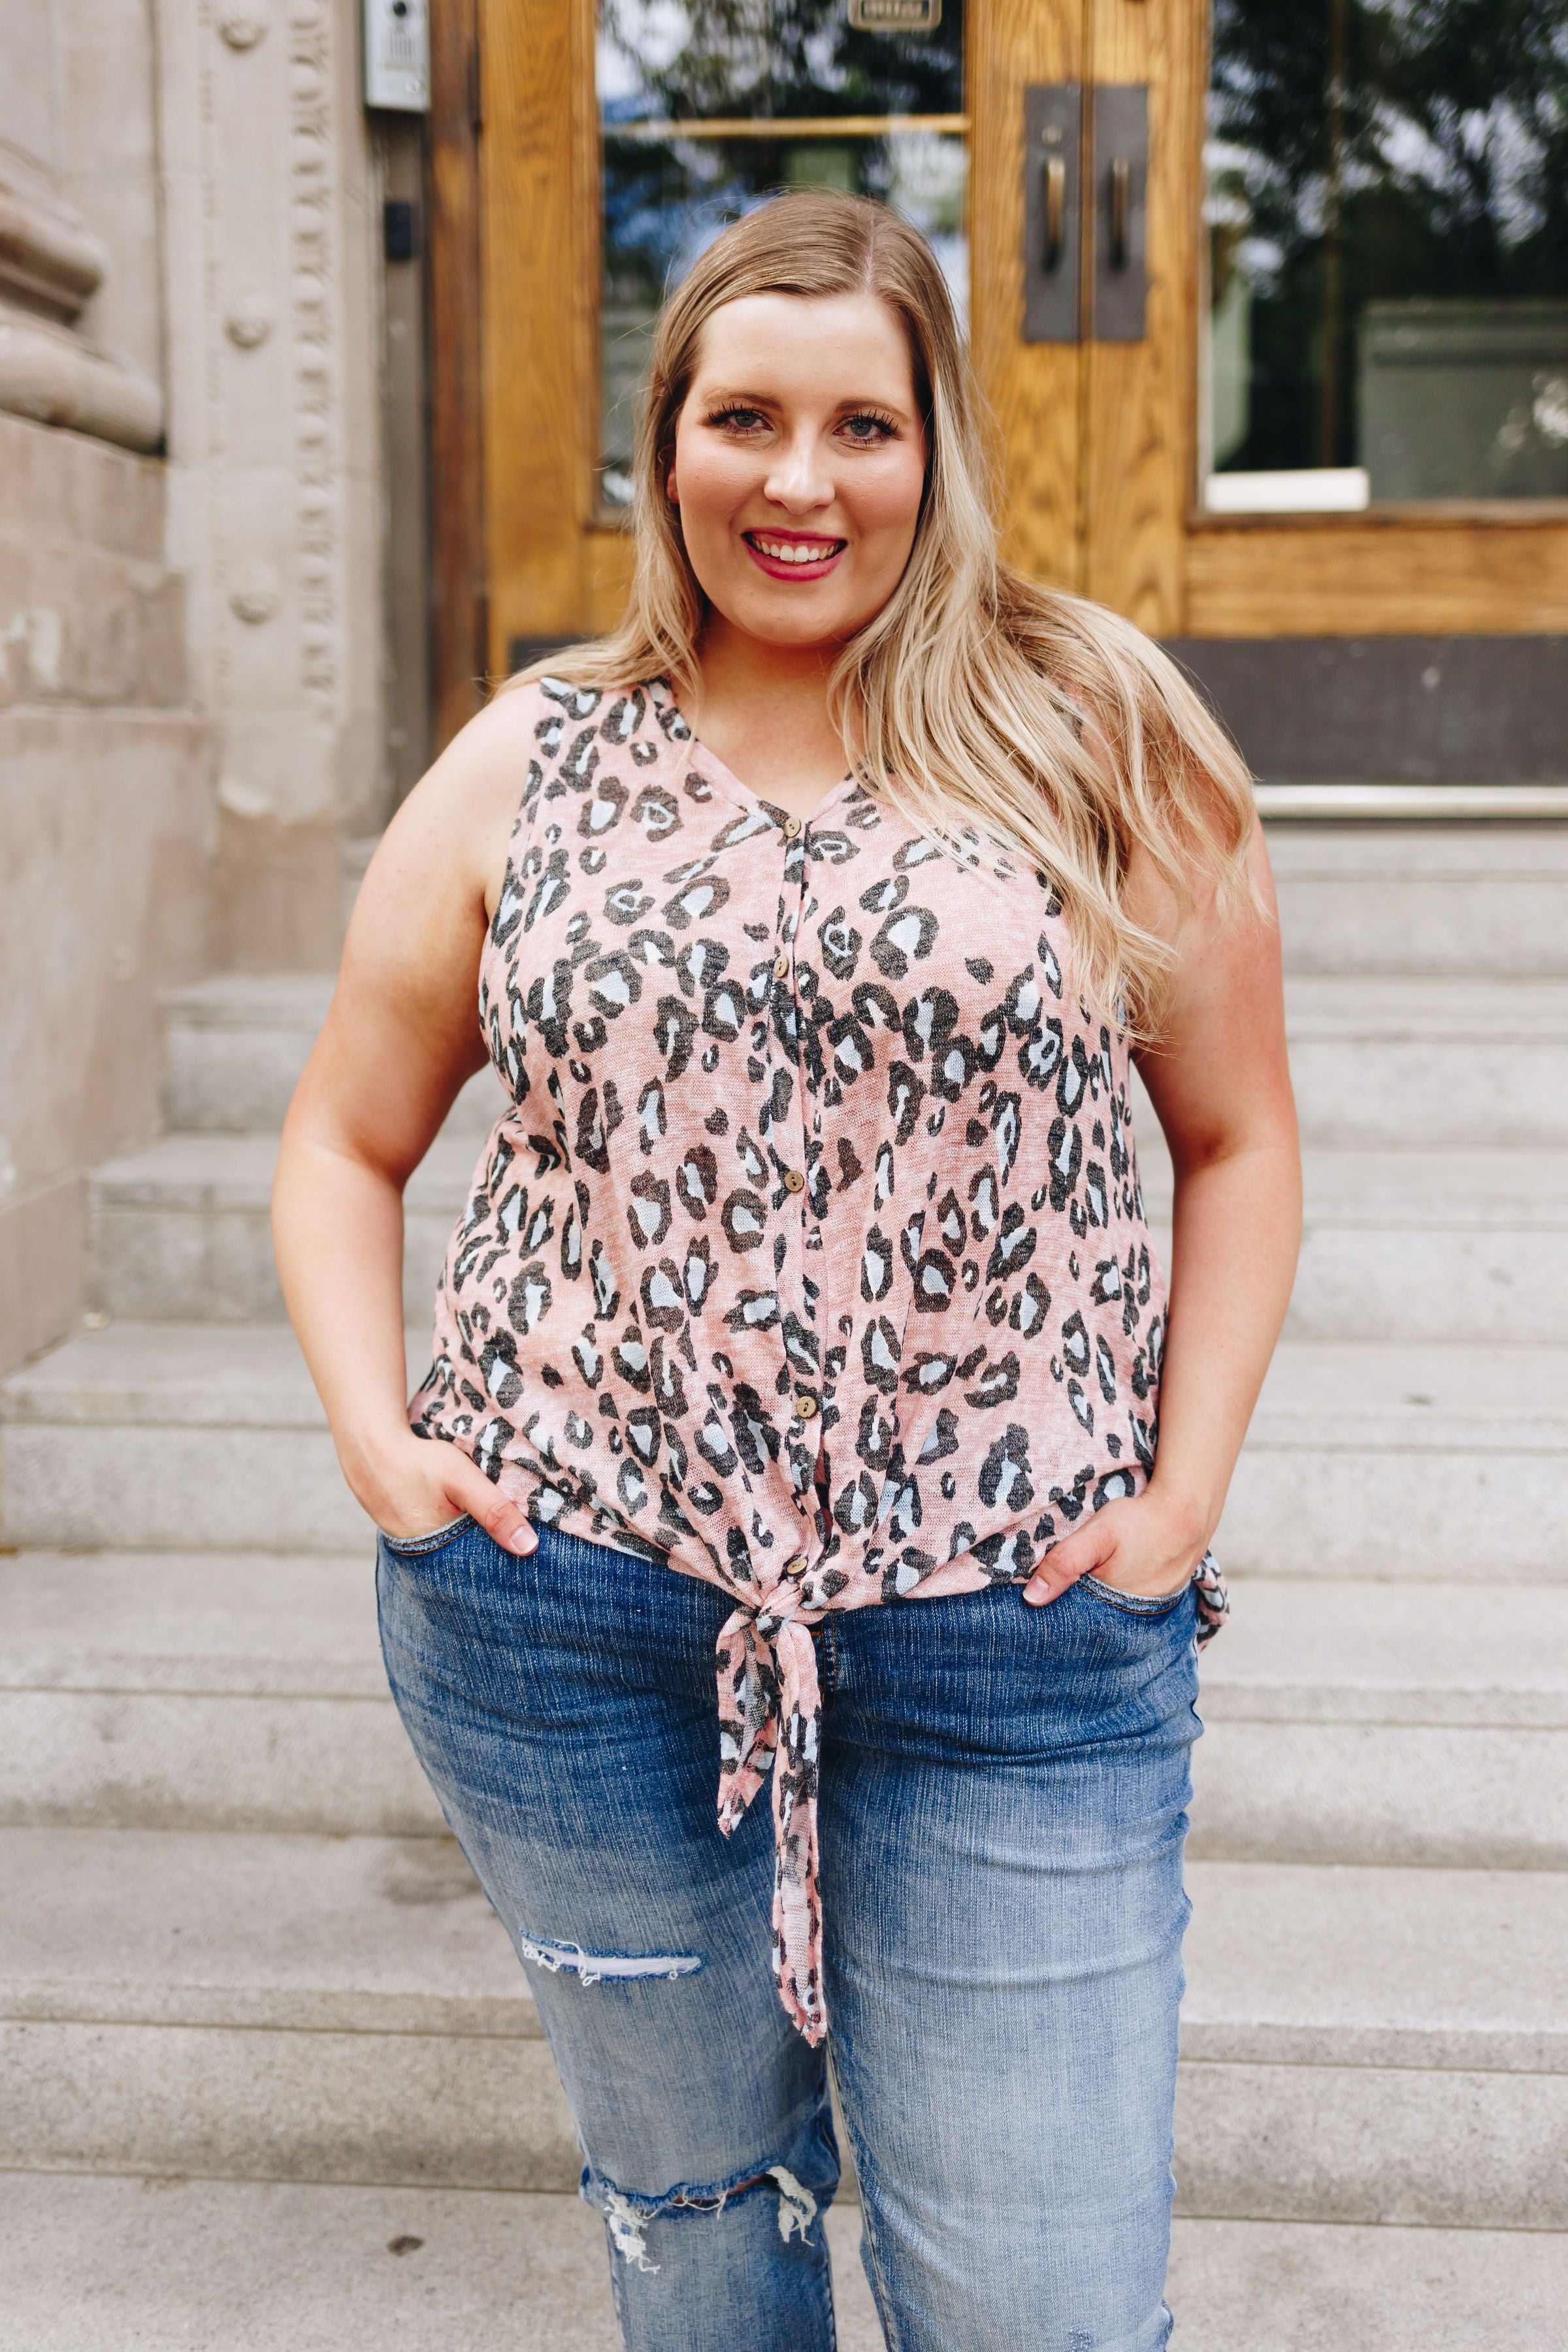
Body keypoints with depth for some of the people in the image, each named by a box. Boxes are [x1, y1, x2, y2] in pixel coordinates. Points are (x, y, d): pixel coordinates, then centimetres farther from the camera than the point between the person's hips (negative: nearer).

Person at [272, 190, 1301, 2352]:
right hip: (573, 1614, 2)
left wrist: (1185, 1482, -4)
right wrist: (376, 1436, -2)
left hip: (1015, 1631, -1)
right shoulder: (532, 762, 6)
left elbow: (1239, 1133, 6)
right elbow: (346, 1141, 13)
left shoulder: (1101, 737, 2)